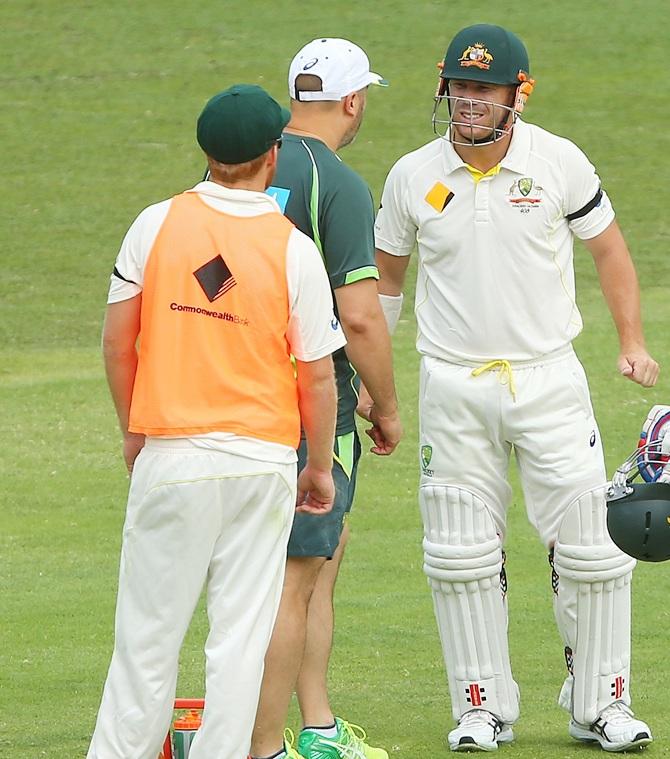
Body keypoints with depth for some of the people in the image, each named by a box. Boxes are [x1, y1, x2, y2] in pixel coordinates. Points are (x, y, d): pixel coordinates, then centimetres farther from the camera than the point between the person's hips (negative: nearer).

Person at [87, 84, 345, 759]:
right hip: (263, 458, -1)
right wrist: (319, 467, 10)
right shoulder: (294, 250, -5)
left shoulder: (157, 224, -2)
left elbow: (117, 340, 3)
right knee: (241, 628, 4)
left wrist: (133, 431, 17)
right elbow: (317, 374, -3)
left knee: (149, 626, 6)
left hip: (171, 456, 1)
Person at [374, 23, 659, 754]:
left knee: (590, 544, -3)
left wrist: (632, 342, -2)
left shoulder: (559, 163, -4)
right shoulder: (412, 177, -1)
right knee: (461, 556, 2)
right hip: (452, 386, 1)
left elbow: (608, 248, 7)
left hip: (548, 378, -1)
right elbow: (386, 274, 12)